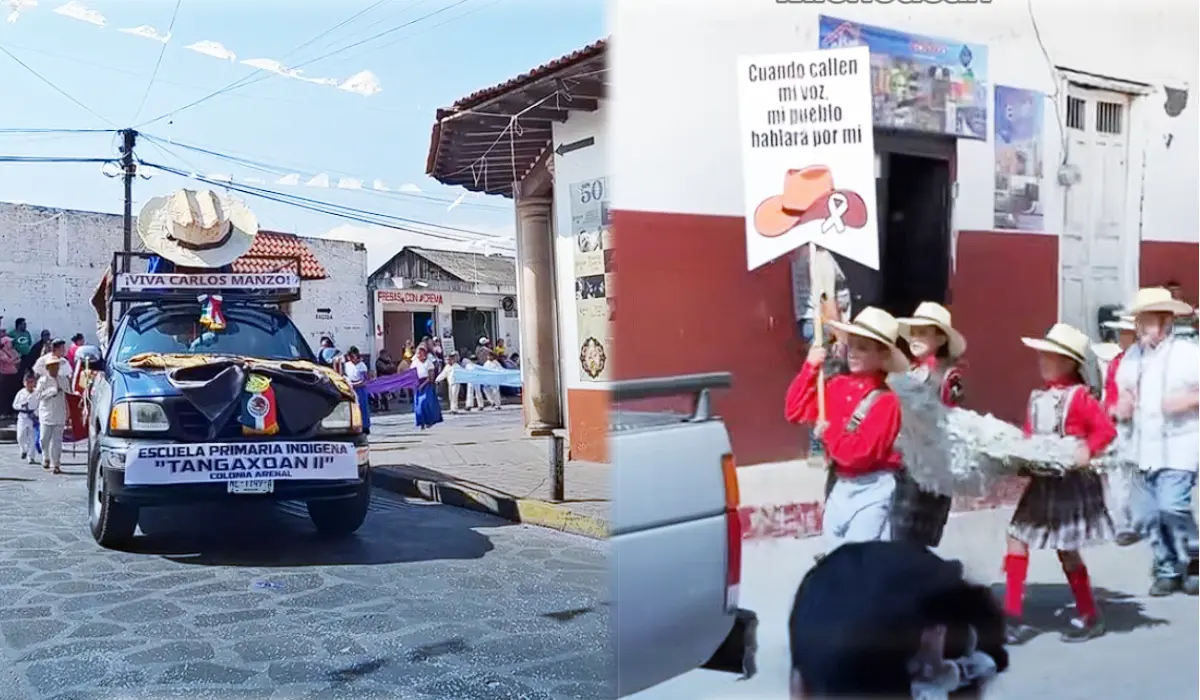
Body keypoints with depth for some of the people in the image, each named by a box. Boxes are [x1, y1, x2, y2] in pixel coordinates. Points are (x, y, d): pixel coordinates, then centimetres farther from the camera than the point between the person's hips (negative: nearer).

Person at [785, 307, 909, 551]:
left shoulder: (887, 400, -16)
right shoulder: (837, 386, 3)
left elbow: (861, 452, -23)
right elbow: (794, 411, 4)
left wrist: (827, 434, -10)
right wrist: (810, 368, -1)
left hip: (873, 491, -7)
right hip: (840, 487, 7)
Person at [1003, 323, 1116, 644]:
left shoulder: (1079, 395, -12)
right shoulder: (1036, 397, 8)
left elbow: (1106, 429, -17)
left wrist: (1087, 451, -30)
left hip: (1072, 483, -7)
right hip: (1042, 482, 7)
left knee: (1067, 550, 3)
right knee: (1016, 540, 2)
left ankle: (1090, 616, 25)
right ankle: (1012, 618, 7)